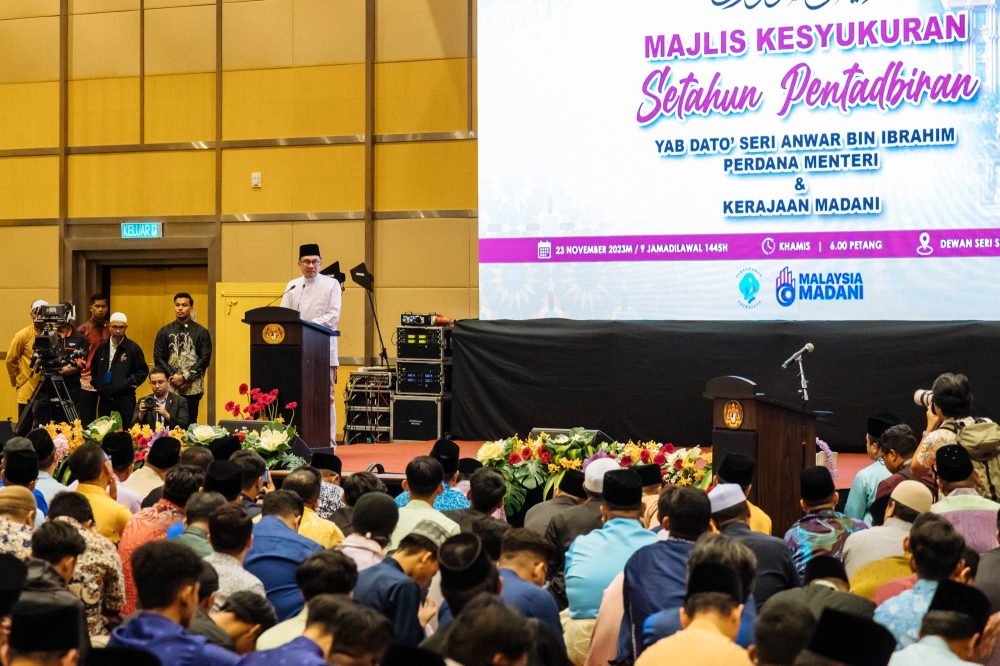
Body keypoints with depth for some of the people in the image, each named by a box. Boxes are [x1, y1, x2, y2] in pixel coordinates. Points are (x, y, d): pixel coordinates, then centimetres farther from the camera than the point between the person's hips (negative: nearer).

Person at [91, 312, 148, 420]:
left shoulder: (133, 348, -3)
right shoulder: (102, 347, 11)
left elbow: (143, 371, 0)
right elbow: (94, 368, 24)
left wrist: (129, 383, -9)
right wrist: (97, 385, 11)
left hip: (125, 400, -5)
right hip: (104, 399, 5)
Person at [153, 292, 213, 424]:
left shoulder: (201, 332, 5)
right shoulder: (164, 332, 9)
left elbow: (205, 359, -2)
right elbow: (158, 359, 5)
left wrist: (185, 377, -10)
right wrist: (173, 377, -7)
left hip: (192, 388, -1)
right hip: (170, 388, 1)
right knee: (169, 424, 0)